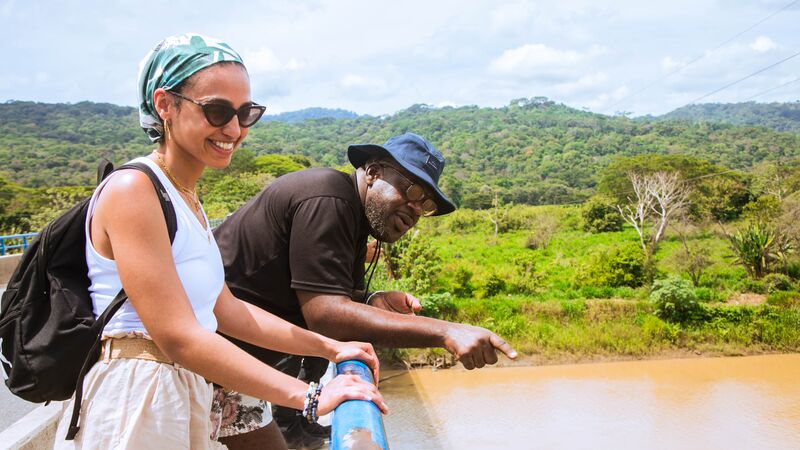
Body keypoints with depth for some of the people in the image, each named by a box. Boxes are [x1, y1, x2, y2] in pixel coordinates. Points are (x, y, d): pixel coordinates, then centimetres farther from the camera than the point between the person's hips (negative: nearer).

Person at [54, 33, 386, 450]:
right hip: (131, 409, -8)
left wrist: (329, 347, 4)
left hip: (187, 404, 8)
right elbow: (178, 337, -23)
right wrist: (310, 397, -22)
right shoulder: (131, 189, -17)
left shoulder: (185, 198, 10)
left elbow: (225, 310, 9)